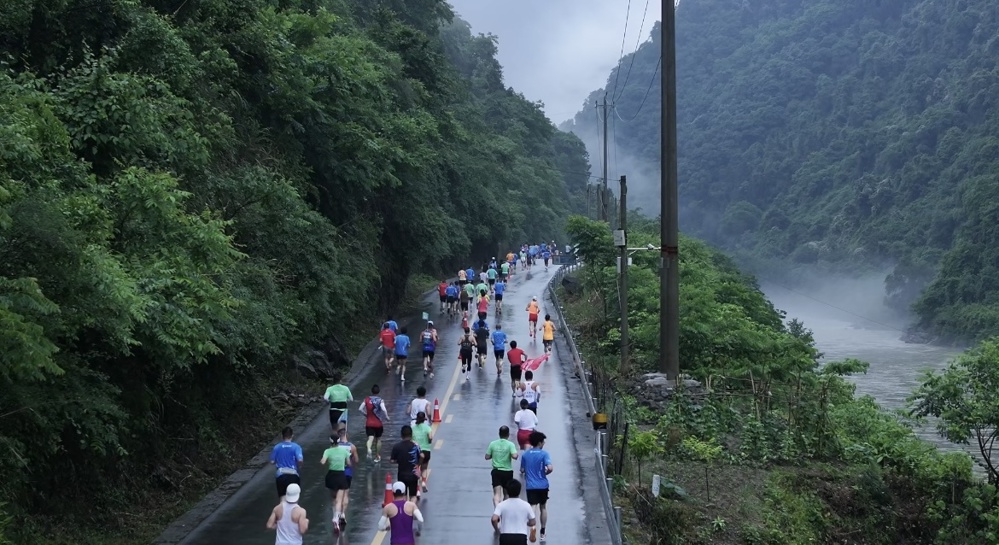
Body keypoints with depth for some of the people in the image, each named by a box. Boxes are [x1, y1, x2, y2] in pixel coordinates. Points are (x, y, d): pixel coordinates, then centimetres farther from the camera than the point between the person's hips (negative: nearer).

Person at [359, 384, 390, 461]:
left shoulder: (367, 399, -2)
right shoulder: (380, 400, -9)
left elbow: (361, 409, -6)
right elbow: (384, 409, -24)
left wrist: (366, 415, 10)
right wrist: (387, 418, -11)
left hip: (369, 423, 1)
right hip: (379, 423, -1)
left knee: (370, 438, -7)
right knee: (378, 439, 17)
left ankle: (369, 449, -40)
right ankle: (378, 456, 26)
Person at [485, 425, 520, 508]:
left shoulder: (493, 444, 1)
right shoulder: (510, 444, -8)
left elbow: (487, 457, 3)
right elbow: (514, 456, -20)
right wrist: (518, 454, 1)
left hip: (496, 471, 1)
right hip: (507, 472, -1)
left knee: (496, 493, -7)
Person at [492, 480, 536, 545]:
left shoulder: (501, 505, -1)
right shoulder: (526, 505, 2)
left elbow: (494, 519, -14)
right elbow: (533, 522, 8)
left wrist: (497, 530, 6)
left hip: (505, 537, 0)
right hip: (521, 537, 0)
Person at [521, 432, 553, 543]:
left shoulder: (525, 455, 3)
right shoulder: (544, 454, -8)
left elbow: (522, 470, 8)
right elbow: (550, 468, -20)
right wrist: (545, 473, 0)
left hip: (530, 486, 1)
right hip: (542, 485, -1)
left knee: (532, 507, -7)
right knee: (543, 507, 17)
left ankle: (532, 526, -35)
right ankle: (542, 533, 25)